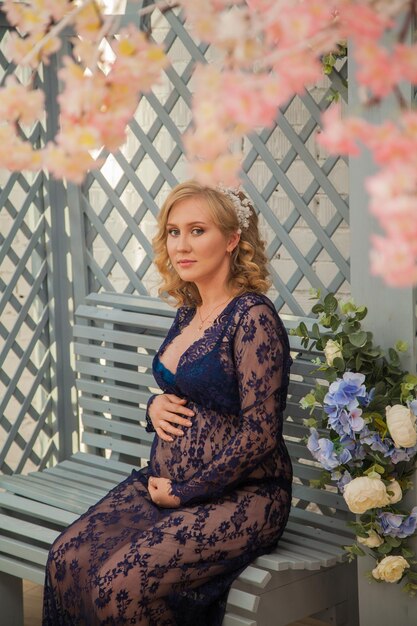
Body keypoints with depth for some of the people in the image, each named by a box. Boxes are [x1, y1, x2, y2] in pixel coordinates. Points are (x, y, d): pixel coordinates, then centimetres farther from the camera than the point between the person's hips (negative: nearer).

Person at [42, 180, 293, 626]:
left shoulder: (251, 316, -15)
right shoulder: (188, 313, 11)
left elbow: (259, 434, -18)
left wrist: (183, 492, -12)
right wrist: (155, 407, 3)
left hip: (238, 495, -8)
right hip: (163, 481, 8)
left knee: (122, 583, -25)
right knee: (67, 558, -12)